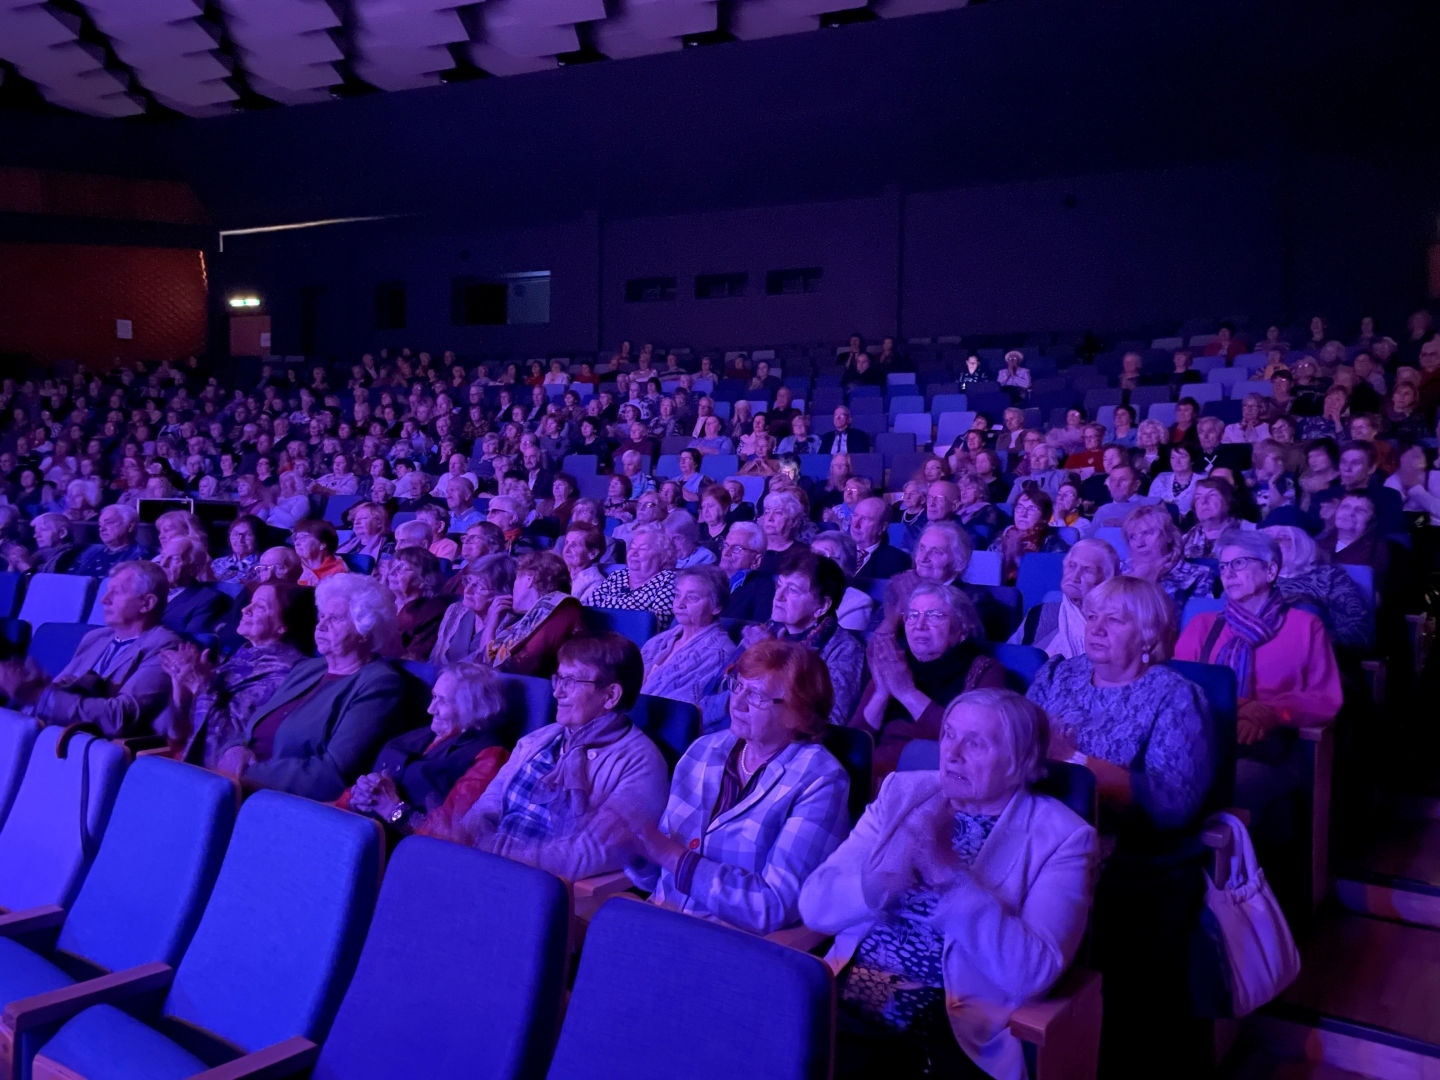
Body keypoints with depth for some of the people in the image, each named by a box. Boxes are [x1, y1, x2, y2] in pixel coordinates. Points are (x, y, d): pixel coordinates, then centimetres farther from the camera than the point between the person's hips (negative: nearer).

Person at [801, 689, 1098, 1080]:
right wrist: (886, 875, -17)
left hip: (948, 1035, -4)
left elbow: (1032, 974, -13)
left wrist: (949, 873, -21)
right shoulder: (903, 792, 9)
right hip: (842, 1005, 4)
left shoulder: (1062, 837, -1)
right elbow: (815, 906, 3)